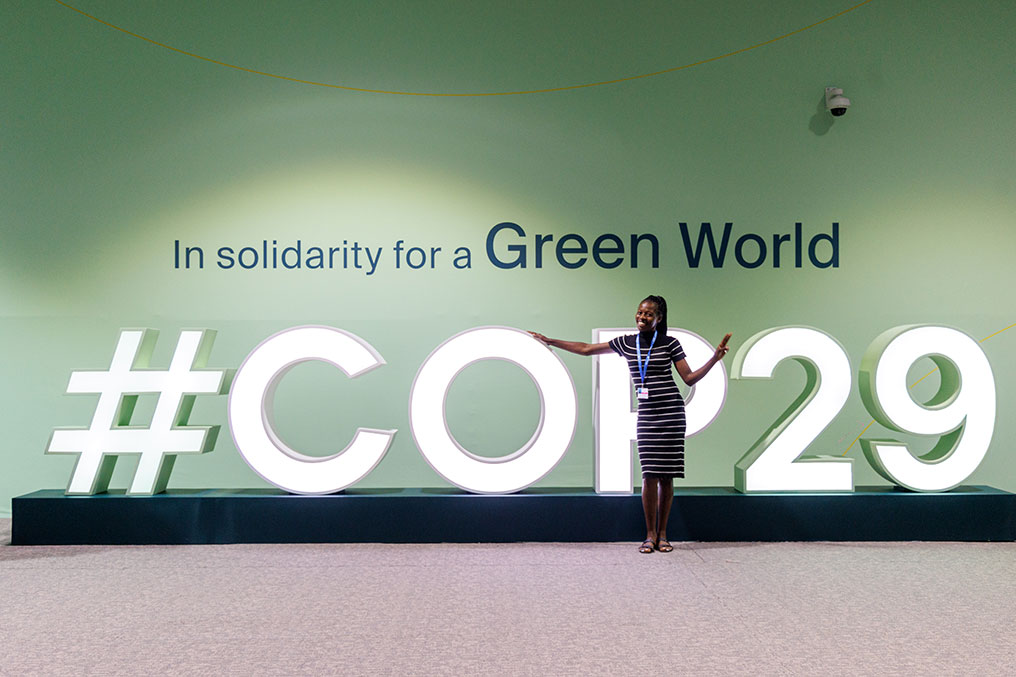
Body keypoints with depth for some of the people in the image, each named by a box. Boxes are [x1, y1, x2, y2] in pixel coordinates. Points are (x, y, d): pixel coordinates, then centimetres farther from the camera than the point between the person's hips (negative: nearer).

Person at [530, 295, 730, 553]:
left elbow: (690, 378, 3)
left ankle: (662, 534, 10)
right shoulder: (626, 343, 10)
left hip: (671, 412, -1)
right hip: (646, 414, 1)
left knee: (666, 475, 0)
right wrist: (551, 341, 15)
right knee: (650, 474, -6)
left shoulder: (670, 343, 3)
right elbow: (586, 349, 15)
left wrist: (715, 358, -9)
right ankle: (650, 535, 4)